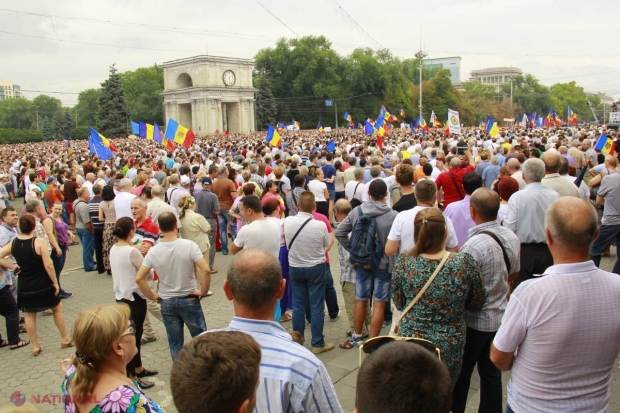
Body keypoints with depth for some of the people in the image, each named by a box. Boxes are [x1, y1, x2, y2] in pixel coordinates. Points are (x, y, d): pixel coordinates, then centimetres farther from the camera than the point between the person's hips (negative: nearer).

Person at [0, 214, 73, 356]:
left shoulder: (13, 243, -3)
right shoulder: (39, 242, -19)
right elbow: (48, 265, -20)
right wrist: (55, 282, -10)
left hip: (25, 287, 4)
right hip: (43, 285, -4)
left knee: (29, 314, 18)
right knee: (57, 308, 17)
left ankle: (35, 347, 23)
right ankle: (65, 339, 25)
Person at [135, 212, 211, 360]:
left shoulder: (153, 251, -8)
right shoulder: (189, 245, -16)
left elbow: (139, 278, -9)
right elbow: (206, 270, -23)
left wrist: (152, 296, 3)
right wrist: (203, 291, -9)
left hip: (167, 303, 2)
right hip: (189, 300, -2)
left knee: (175, 344, 13)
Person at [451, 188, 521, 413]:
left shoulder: (474, 245, -29)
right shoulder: (511, 238, -5)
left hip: (475, 321, -6)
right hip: (501, 316, 7)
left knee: (461, 374, 12)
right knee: (491, 372, 19)